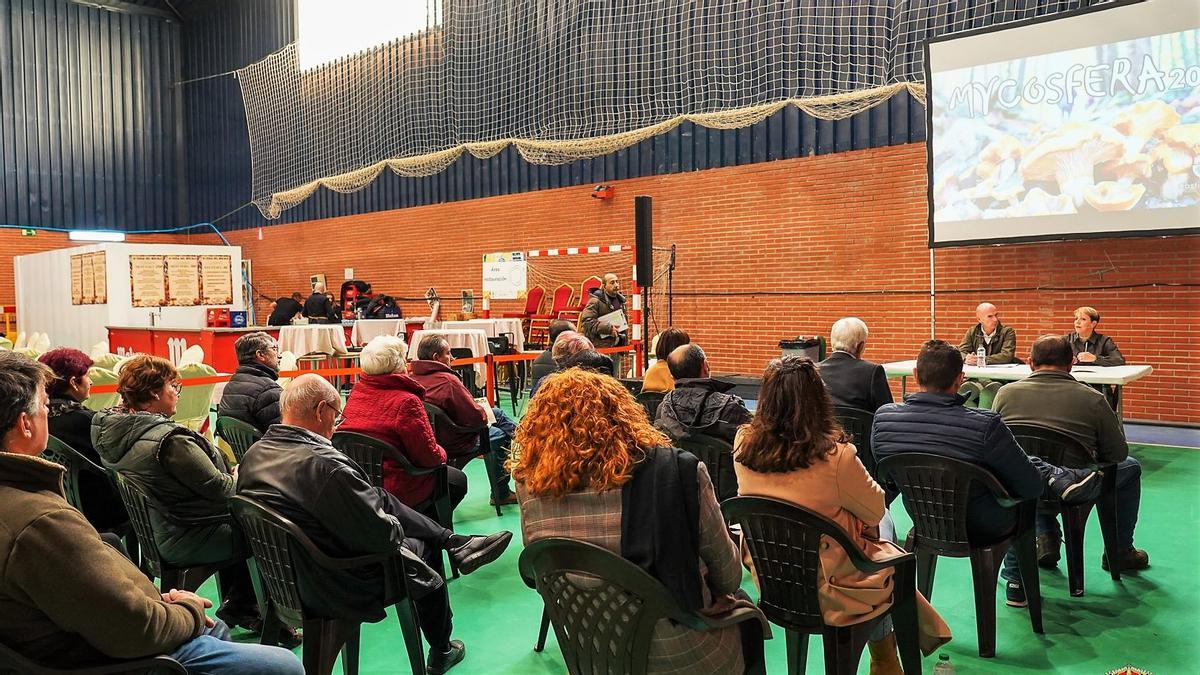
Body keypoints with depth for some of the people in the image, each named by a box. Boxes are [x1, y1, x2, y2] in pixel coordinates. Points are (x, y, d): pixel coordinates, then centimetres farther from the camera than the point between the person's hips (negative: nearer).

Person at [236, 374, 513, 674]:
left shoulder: (254, 454, -7)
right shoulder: (323, 464, -34)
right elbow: (381, 533, -30)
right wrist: (397, 529, -6)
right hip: (337, 588, -7)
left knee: (383, 500, 16)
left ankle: (456, 543, 30)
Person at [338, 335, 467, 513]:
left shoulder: (356, 392, 0)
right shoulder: (406, 402, -22)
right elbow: (429, 456, -16)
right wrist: (441, 454, 5)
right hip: (393, 489, -8)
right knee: (458, 480, 15)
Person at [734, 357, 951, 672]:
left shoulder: (744, 446, -14)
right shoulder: (835, 456, -30)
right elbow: (876, 510, -10)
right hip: (828, 585, -5)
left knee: (882, 523, 26)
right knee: (885, 524, 26)